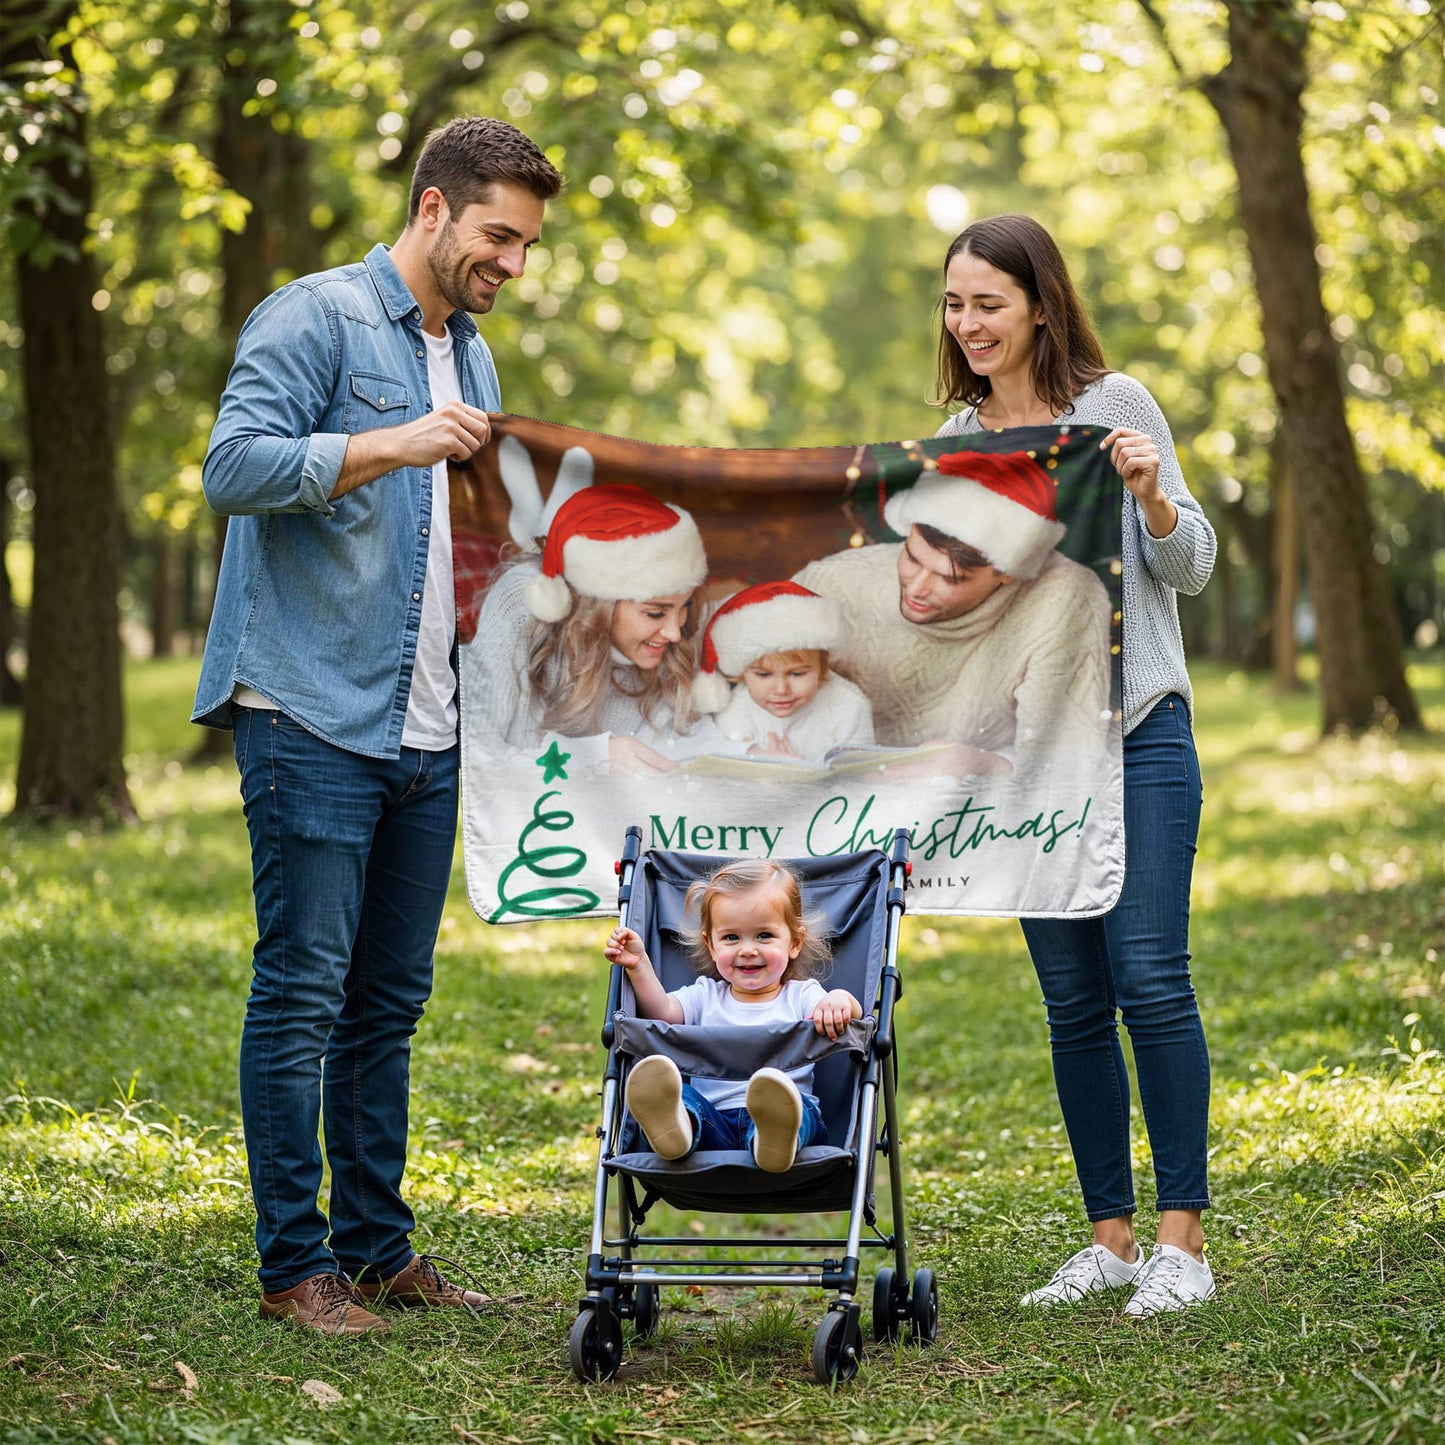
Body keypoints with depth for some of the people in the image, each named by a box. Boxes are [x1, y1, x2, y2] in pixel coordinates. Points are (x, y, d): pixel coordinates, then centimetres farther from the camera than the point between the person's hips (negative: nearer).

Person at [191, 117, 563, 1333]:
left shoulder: (473, 357, 20)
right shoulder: (316, 319, -5)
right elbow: (233, 468, -16)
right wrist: (390, 444, -23)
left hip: (427, 731, 8)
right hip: (313, 718, -8)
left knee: (390, 1001, 11)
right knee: (303, 992, -5)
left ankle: (376, 1245, 19)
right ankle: (294, 1264, 2)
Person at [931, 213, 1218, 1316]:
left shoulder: (1114, 405, -1)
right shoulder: (955, 442, 12)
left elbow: (1192, 569, -2)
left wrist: (1150, 492, -19)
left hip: (1138, 732, -4)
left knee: (1150, 978, -10)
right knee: (1073, 1000, 5)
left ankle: (1182, 1240, -4)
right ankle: (1111, 1237, 13)